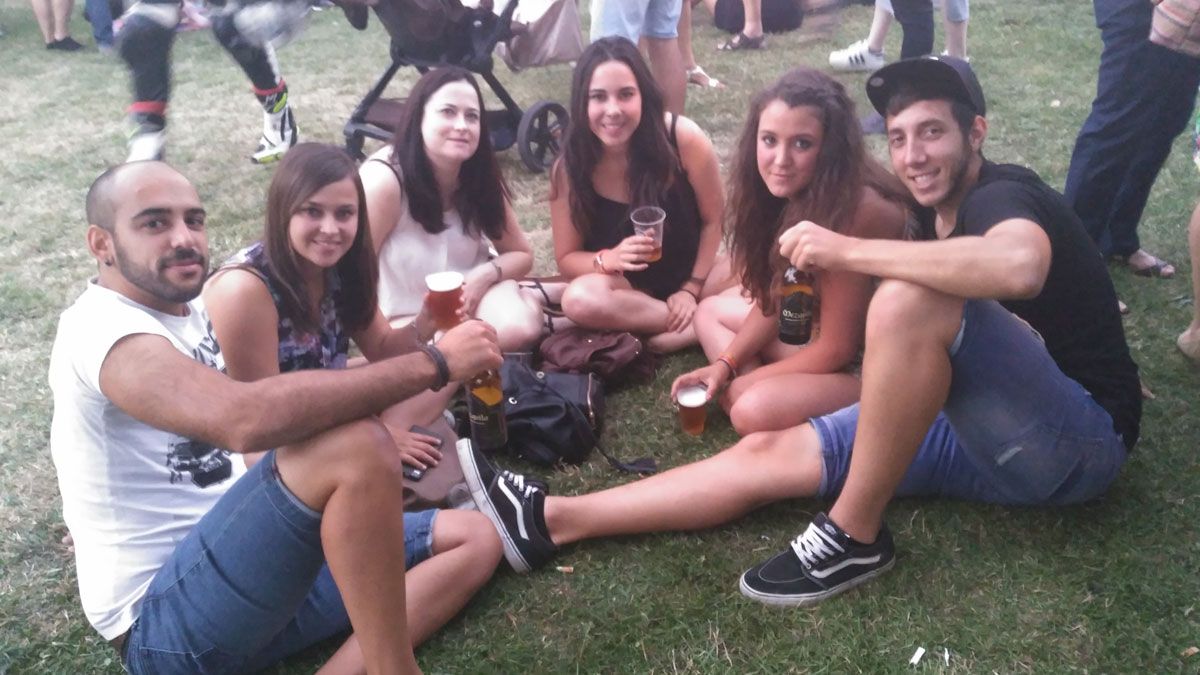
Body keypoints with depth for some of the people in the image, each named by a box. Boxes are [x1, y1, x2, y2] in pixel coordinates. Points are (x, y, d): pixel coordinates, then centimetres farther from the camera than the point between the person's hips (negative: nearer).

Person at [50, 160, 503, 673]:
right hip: (165, 620, -9)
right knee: (354, 447, -32)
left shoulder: (192, 310, 11)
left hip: (238, 566, 9)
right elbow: (247, 418, -37)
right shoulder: (103, 328, -18)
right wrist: (434, 363, -32)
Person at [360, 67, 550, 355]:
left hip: (472, 295, 3)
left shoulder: (482, 177, -9)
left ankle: (527, 301, 0)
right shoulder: (383, 181, -26)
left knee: (520, 328, -30)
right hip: (407, 319, -2)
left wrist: (485, 275, -20)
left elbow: (521, 255, 0)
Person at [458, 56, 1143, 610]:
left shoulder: (1003, 194, -15)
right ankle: (552, 520, -2)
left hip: (1078, 440, -8)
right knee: (769, 452, -4)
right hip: (997, 439, 8)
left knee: (910, 298, -32)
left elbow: (1018, 266, -40)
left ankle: (855, 536, -17)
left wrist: (849, 251, -32)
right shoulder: (940, 216, 11)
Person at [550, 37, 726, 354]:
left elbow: (715, 220, -7)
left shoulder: (683, 138, -20)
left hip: (695, 269, -1)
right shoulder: (569, 168, -16)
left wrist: (691, 289, -13)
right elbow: (567, 258, -8)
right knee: (580, 299, -33)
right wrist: (609, 259, -29)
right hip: (632, 288, 1)